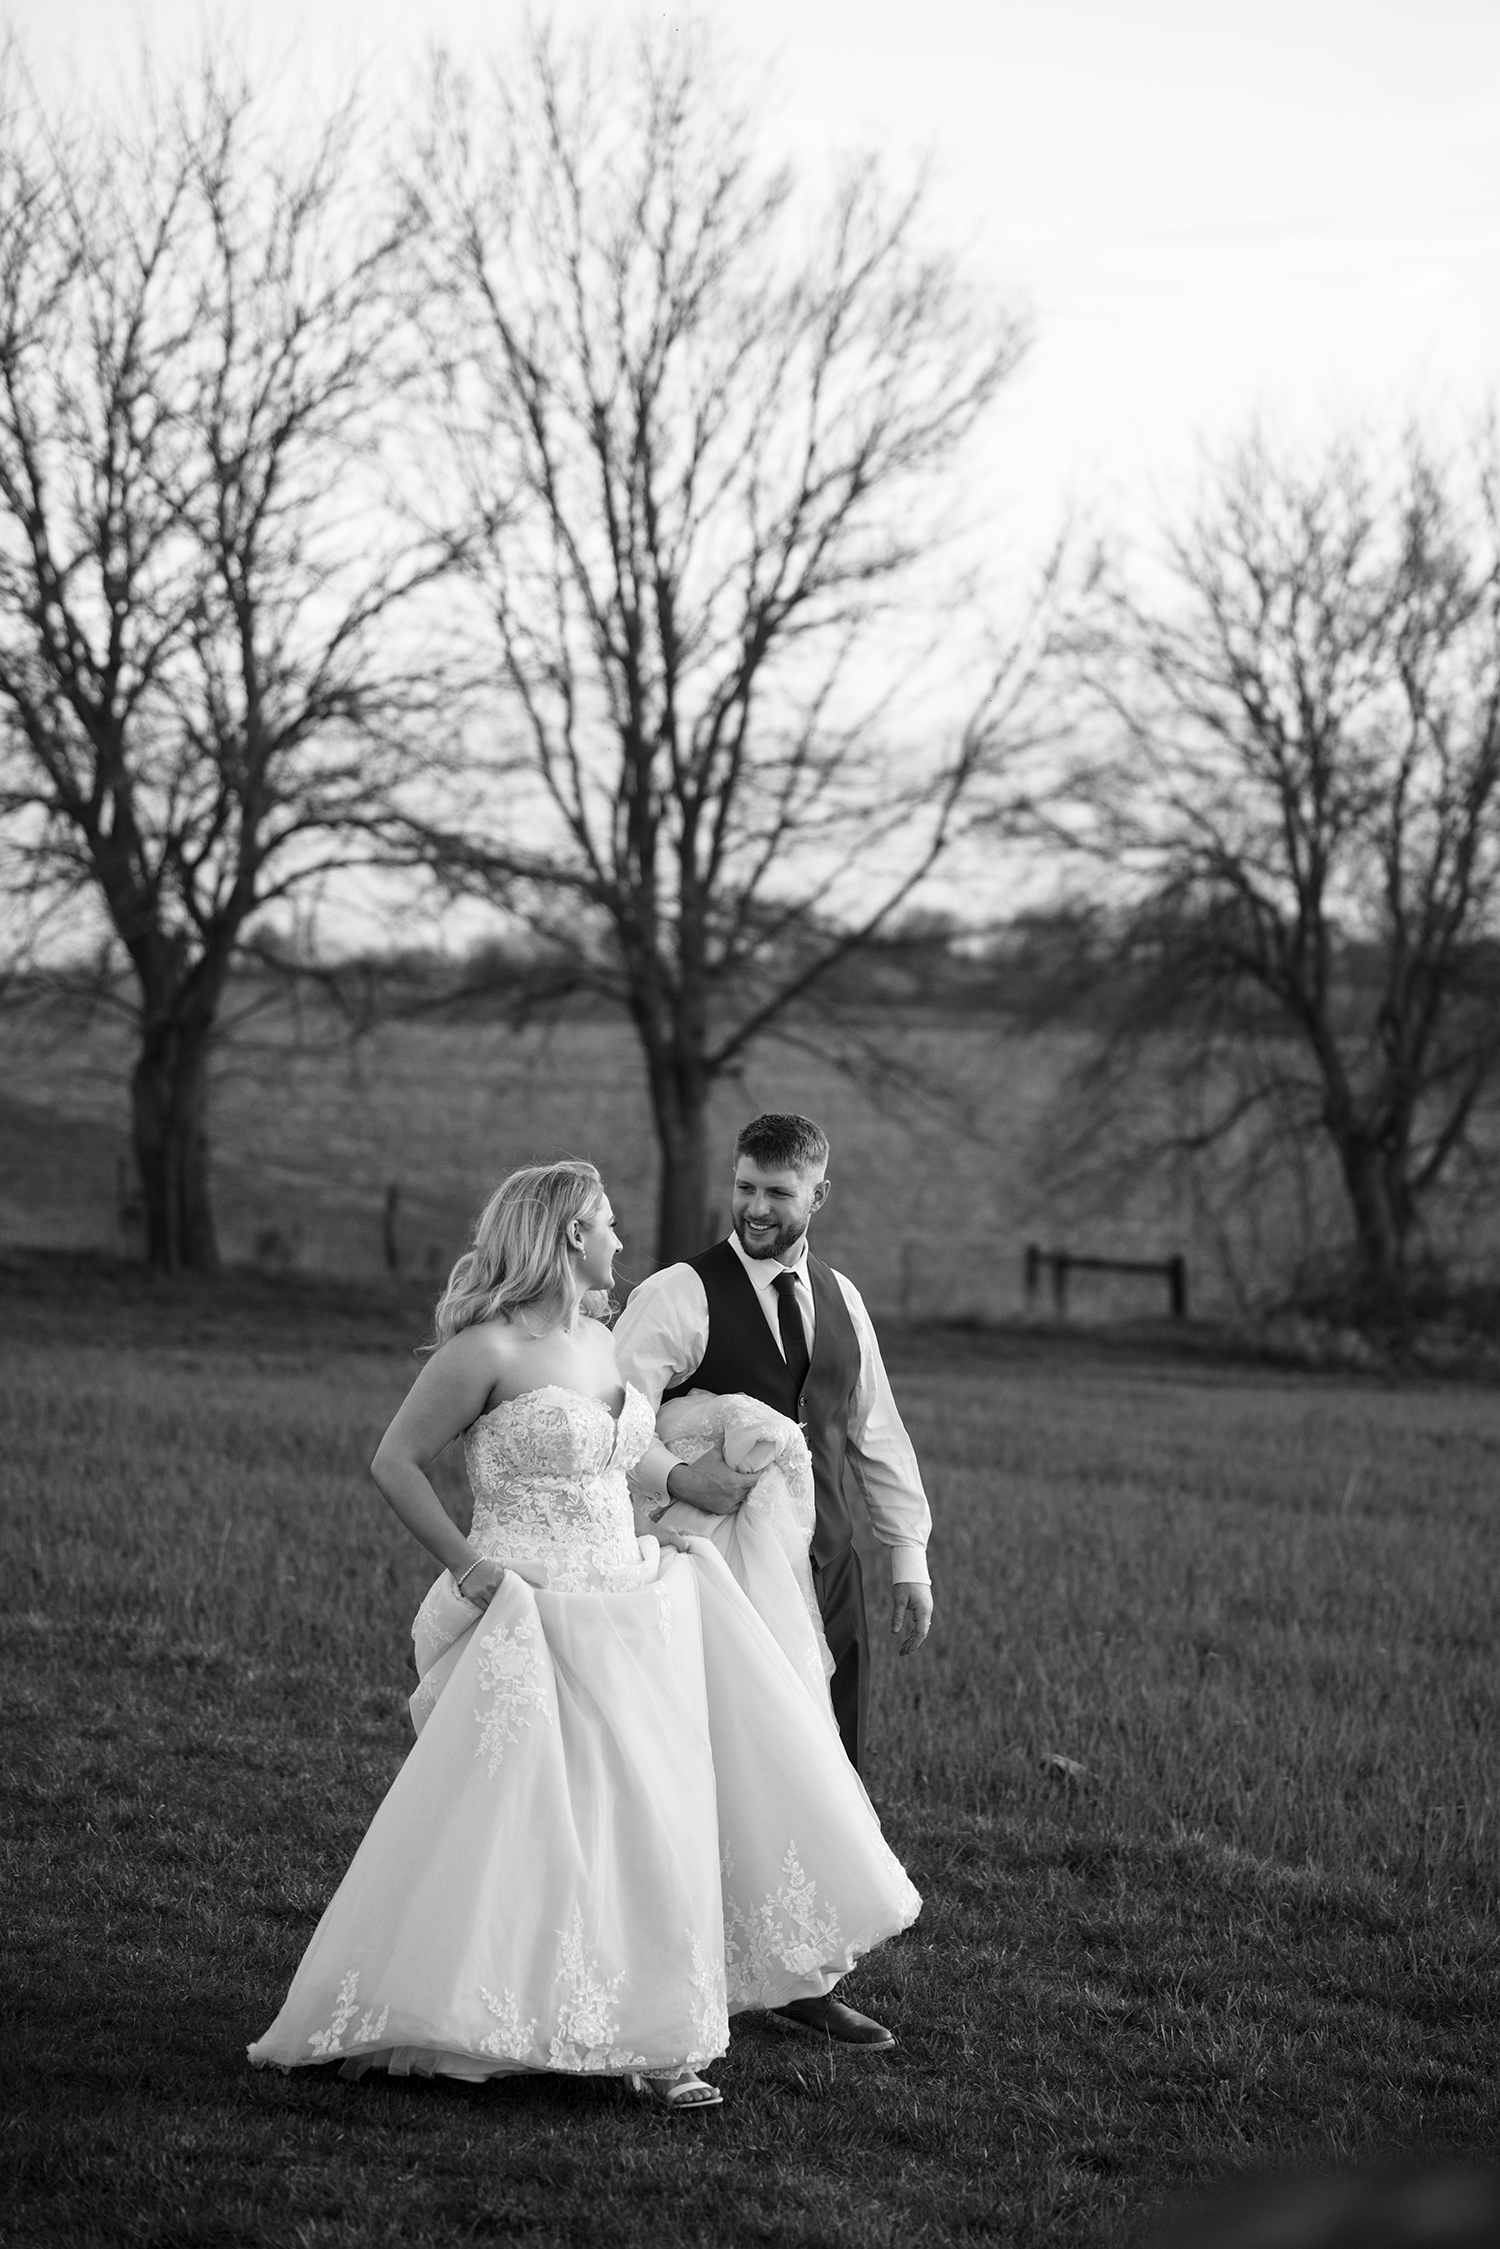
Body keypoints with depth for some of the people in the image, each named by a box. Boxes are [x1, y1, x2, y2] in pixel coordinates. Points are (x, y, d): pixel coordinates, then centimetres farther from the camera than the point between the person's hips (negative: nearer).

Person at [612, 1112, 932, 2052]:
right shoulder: (681, 1296, -8)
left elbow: (877, 1432, 19)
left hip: (828, 1564, 6)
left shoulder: (840, 1297, 12)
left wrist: (910, 1557, 16)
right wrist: (683, 1484, -30)